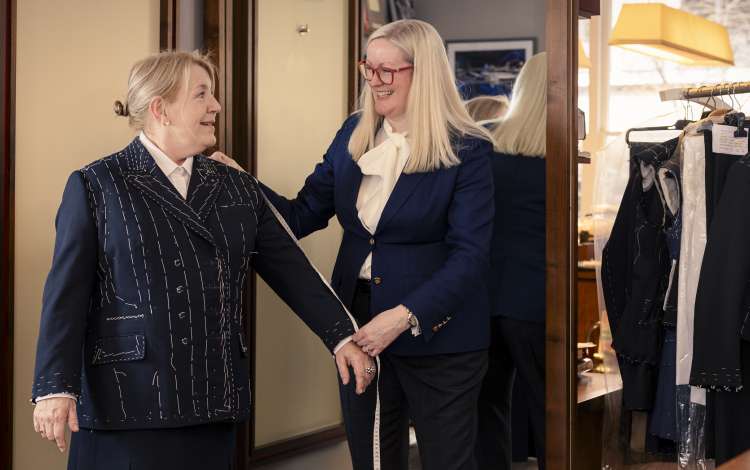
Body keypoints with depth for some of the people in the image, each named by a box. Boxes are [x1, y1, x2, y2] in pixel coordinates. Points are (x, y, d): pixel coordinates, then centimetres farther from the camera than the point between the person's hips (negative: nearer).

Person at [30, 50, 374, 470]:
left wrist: (342, 335, 5)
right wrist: (55, 387, -10)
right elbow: (67, 293, -4)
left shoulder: (237, 188, 13)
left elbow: (291, 268, 12)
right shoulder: (95, 186, 0)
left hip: (213, 406, 4)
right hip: (127, 403, -4)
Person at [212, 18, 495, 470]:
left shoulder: (466, 151, -12)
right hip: (359, 329, 5)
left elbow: (469, 255, -16)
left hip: (436, 337, -5)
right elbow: (303, 216, 7)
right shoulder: (353, 135, 5)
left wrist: (404, 316, -26)